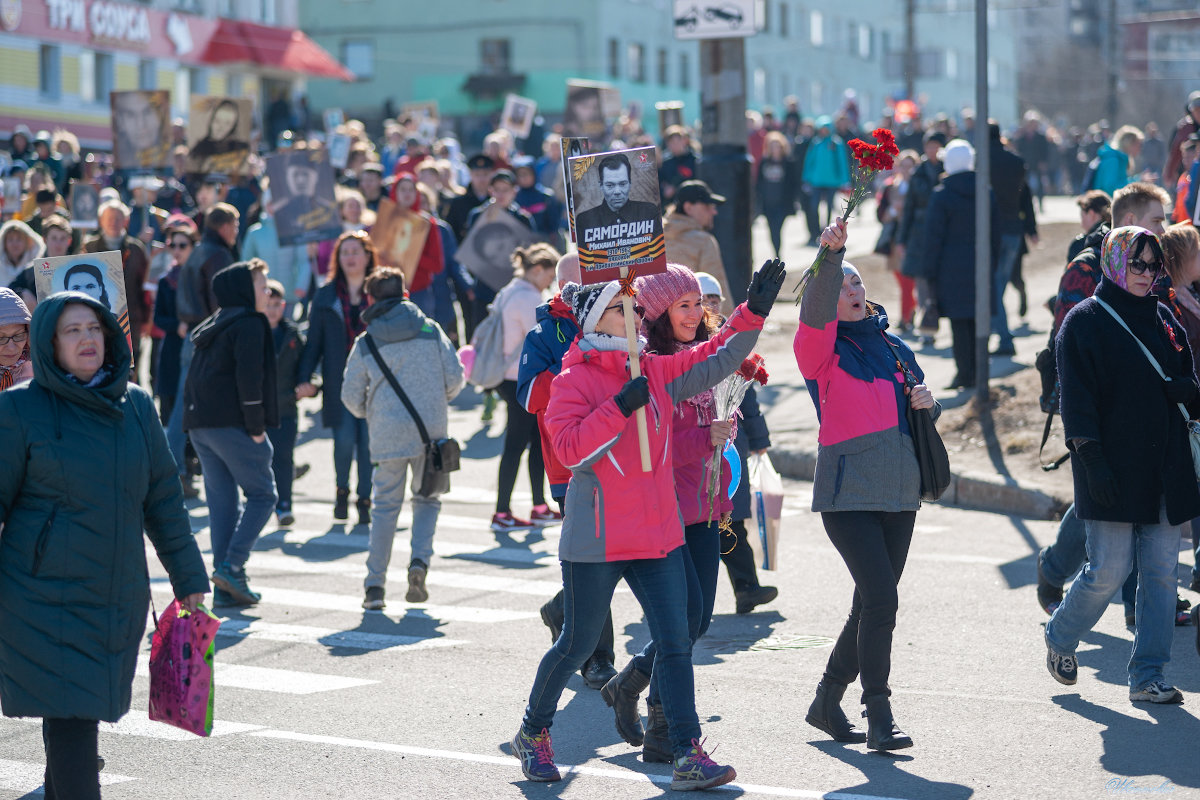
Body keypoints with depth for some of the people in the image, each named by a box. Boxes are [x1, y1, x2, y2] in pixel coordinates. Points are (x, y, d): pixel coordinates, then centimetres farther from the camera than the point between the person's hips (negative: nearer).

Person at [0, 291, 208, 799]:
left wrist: (188, 577, 15)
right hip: (44, 596, -4)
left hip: (119, 599, 4)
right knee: (69, 717, -12)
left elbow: (163, 498, 14)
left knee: (77, 713, 10)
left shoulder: (135, 405, 9)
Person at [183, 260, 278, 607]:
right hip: (231, 423, -8)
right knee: (262, 494, 1)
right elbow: (248, 376, -17)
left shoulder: (211, 327, 19)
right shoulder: (248, 324, -7)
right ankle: (232, 565, -13)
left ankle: (225, 588, 6)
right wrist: (256, 428, -14)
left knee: (222, 500, 8)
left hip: (200, 423, 8)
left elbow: (196, 378, 18)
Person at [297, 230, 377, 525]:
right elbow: (314, 342, 8)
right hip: (339, 381, 0)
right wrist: (305, 378, -3)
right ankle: (342, 490, 19)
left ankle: (365, 499, 10)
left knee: (368, 442, -4)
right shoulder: (325, 296, 9)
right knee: (344, 440, -8)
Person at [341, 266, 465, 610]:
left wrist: (368, 414, 26)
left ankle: (375, 586, 2)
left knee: (386, 506, 7)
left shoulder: (365, 343, 1)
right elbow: (455, 378, 2)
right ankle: (420, 560, -8)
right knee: (427, 499, 16)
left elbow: (351, 396, 4)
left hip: (388, 435, -1)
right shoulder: (431, 330, 3)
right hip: (432, 432, 1)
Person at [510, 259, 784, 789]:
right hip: (596, 542, -5)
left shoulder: (654, 371, 9)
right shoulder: (573, 381, -7)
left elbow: (717, 360, 8)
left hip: (659, 535, 5)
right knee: (578, 645, 6)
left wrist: (754, 311, -4)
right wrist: (621, 406, -23)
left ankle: (688, 755, -1)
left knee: (676, 642, -1)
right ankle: (533, 734, 27)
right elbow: (570, 447, -19)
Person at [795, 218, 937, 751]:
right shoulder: (821, 348, -3)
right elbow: (815, 313, -24)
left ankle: (827, 702, 26)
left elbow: (917, 401, 28)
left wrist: (927, 402, 3)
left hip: (898, 490, 6)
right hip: (848, 491, -6)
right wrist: (829, 256, -40)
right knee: (880, 599, -16)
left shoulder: (894, 347, 16)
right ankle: (879, 720, -11)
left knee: (872, 604, 11)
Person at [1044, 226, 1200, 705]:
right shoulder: (1085, 321, -2)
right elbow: (1077, 396, -8)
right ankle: (1060, 639, 21)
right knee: (1110, 570, -6)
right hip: (1112, 468, -5)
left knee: (1161, 571, 1)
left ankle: (1148, 678, 5)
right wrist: (1092, 458, -16)